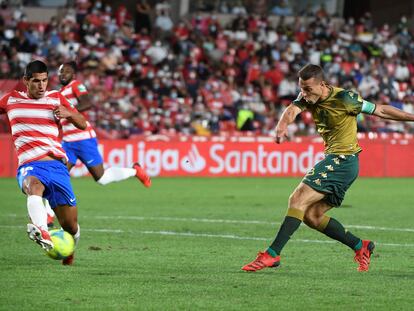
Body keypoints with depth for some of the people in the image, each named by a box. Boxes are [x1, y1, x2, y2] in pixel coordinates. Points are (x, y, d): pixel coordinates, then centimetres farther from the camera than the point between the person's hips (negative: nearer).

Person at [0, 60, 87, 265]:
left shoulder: (56, 99, 13)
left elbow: (82, 124, 14)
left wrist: (69, 113, -7)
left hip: (57, 165, 2)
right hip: (29, 166, -2)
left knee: (71, 225, 1)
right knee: (34, 185, -41)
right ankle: (41, 232, -69)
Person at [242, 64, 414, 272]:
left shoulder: (344, 99, -14)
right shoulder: (308, 97, 5)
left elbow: (380, 111, -5)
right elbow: (293, 109, -15)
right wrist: (282, 125, -38)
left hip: (343, 159, -9)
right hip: (333, 159, 9)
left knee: (298, 199, -17)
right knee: (311, 216, 6)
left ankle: (272, 254, -22)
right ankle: (361, 247, 14)